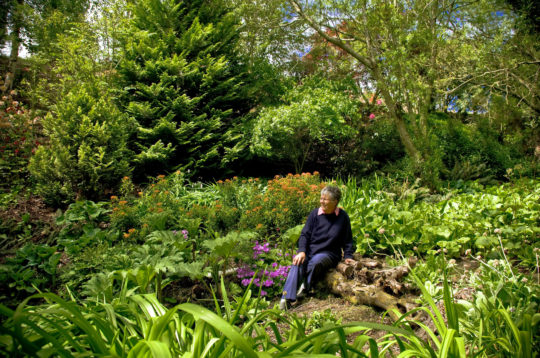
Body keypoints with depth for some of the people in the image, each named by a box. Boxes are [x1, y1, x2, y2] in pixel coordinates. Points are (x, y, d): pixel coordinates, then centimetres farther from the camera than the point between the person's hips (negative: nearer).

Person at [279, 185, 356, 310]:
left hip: (329, 254, -1)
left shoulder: (343, 217, 5)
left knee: (315, 262, -37)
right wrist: (301, 251, -14)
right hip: (310, 250, 1)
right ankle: (287, 298, -38)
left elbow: (347, 240, 14)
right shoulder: (315, 214, 5)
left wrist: (347, 256, 1)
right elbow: (305, 235, 2)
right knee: (297, 263, -31)